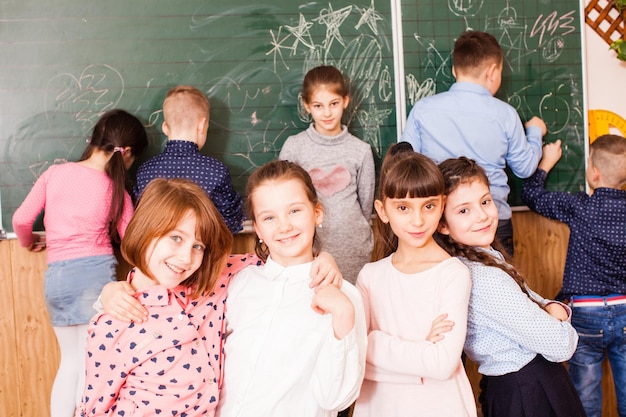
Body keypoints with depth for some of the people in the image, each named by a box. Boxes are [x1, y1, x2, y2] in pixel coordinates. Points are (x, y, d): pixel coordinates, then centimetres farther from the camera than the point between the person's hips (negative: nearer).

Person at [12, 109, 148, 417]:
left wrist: (28, 242, 22)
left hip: (55, 276, 3)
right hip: (95, 271, -3)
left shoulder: (55, 173, 3)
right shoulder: (117, 191, -1)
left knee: (70, 360, 18)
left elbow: (21, 220, 1)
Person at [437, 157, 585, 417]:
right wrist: (562, 327, -4)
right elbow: (559, 346, -24)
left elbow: (531, 300, 9)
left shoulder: (487, 256, 0)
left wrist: (554, 308, -12)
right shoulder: (485, 279, -28)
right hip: (532, 395, -8)